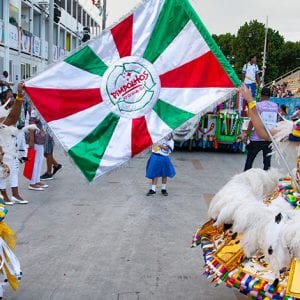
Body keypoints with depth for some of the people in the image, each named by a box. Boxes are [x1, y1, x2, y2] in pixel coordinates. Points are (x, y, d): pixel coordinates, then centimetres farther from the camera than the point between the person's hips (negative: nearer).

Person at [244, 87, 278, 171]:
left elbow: (252, 121, -11)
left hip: (257, 138, -4)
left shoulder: (258, 105, -8)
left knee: (249, 160, 7)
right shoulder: (275, 106, 6)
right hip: (270, 138, 4)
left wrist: (247, 134, -3)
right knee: (267, 161, 10)